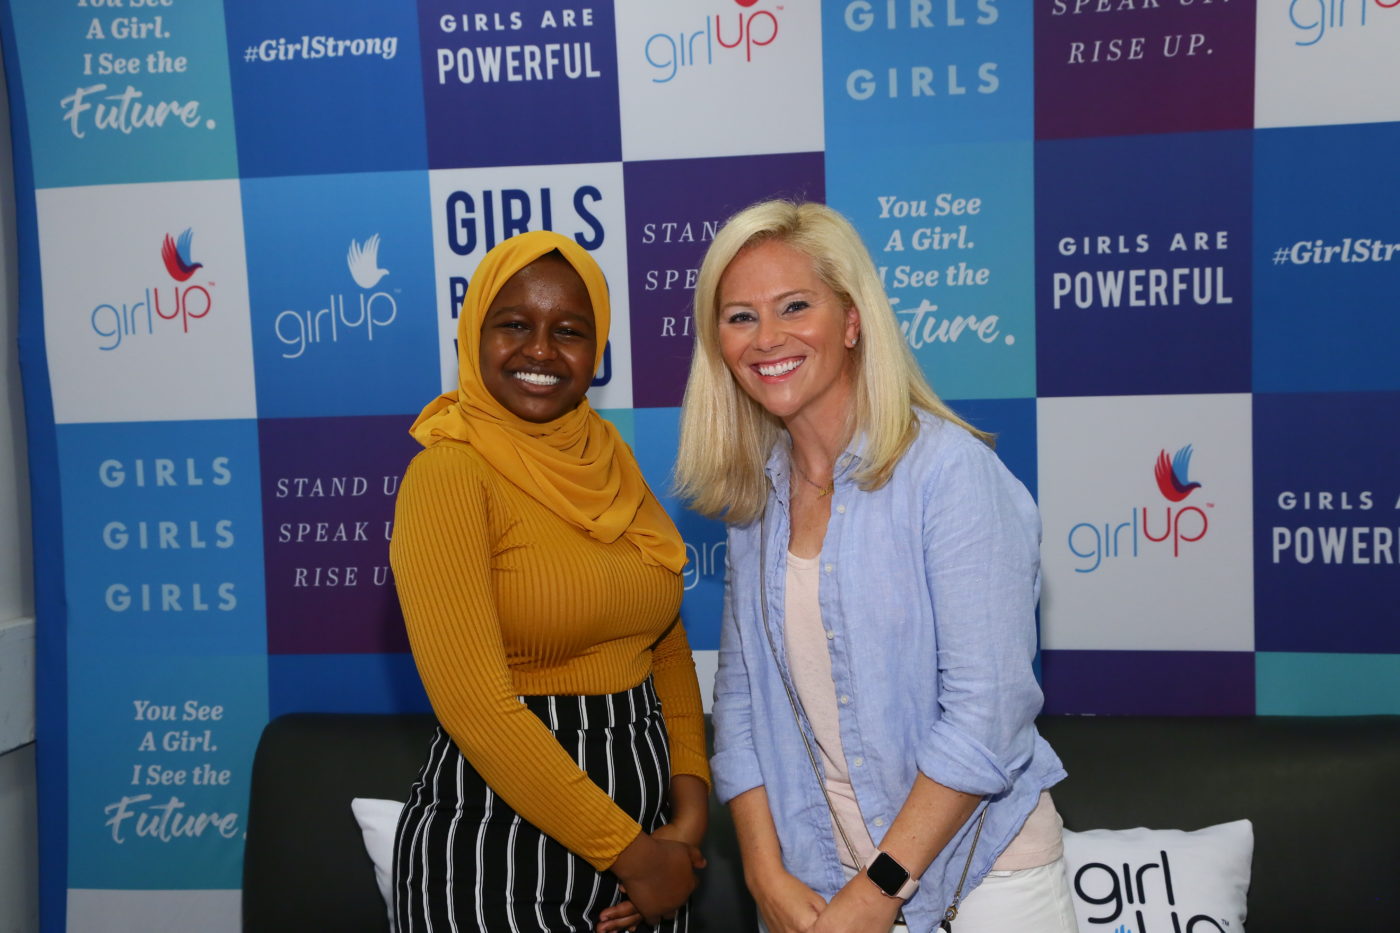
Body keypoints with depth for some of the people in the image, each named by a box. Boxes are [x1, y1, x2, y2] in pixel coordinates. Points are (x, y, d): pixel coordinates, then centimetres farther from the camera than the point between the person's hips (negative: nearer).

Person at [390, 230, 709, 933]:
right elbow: (475, 704, -19)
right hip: (495, 851, -6)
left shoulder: (609, 457, 5)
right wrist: (627, 851, -15)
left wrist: (689, 815, -2)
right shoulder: (449, 472, -14)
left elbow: (666, 647, 10)